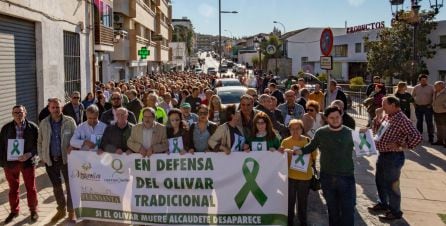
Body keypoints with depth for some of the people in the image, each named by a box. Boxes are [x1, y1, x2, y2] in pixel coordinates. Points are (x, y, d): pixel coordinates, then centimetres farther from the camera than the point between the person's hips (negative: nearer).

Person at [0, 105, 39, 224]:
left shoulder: (33, 127, -7)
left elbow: (38, 144, -5)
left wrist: (29, 154, -20)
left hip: (28, 162, -2)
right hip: (10, 162, 2)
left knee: (31, 188, 7)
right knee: (13, 188, 16)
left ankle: (33, 210, 26)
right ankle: (14, 211, 33)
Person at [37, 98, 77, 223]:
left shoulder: (70, 121, -8)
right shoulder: (44, 123, 1)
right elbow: (40, 141, 8)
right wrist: (42, 156, 4)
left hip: (66, 158, -3)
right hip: (50, 160, 3)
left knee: (70, 185, 5)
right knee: (56, 186, 15)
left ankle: (71, 211, 19)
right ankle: (61, 209, 32)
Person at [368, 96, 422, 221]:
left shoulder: (402, 120, -22)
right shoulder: (388, 117, 7)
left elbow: (417, 137, -28)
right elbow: (378, 132, 21)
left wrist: (401, 146, -18)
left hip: (393, 157, -9)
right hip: (382, 155, 9)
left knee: (391, 184, 4)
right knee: (380, 181, 22)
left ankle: (395, 211, 21)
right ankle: (383, 204, 41)